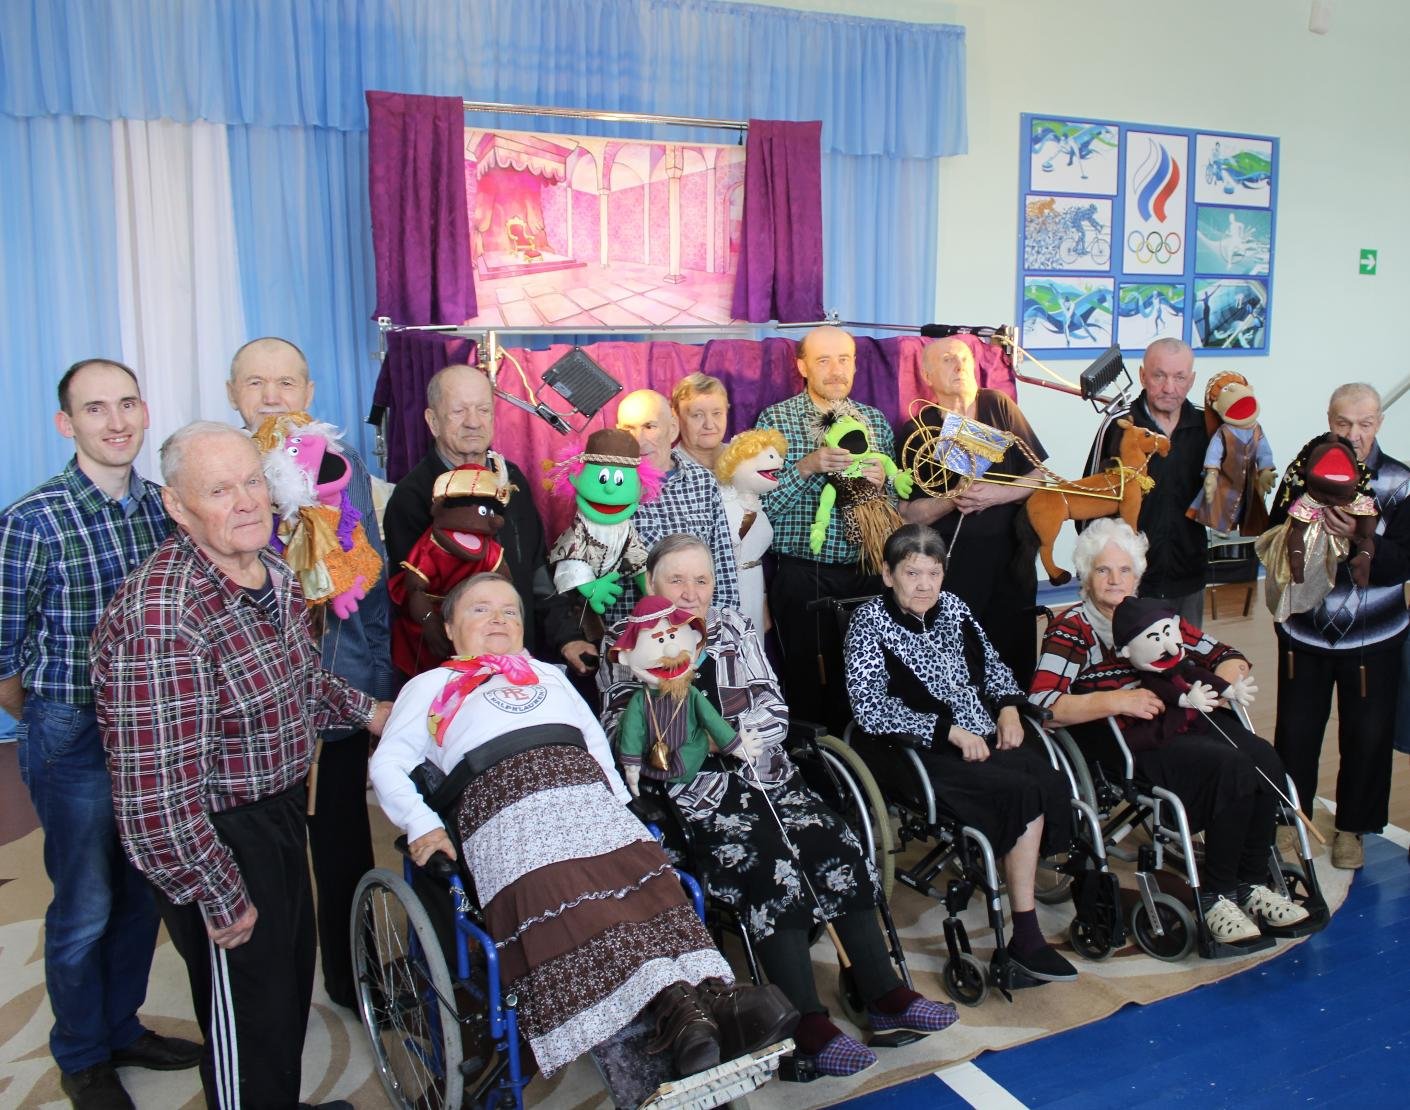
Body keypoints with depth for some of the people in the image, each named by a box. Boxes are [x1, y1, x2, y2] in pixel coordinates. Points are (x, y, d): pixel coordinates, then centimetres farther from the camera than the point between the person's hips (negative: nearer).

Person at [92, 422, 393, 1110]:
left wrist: (365, 711, 18)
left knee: (293, 974, 27)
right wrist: (222, 899, -23)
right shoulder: (161, 616, -32)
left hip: (281, 809, 9)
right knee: (250, 1018, 10)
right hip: (216, 840, -9)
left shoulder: (273, 573, -2)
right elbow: (156, 796, -31)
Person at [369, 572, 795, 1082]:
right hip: (504, 802, -3)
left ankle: (708, 1000, -42)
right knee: (554, 894, -34)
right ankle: (677, 1009, -45)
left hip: (588, 792, 4)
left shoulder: (548, 674, 39)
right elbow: (388, 764, 16)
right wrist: (422, 825, -2)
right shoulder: (429, 686, 29)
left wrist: (621, 803, 15)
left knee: (650, 882, -26)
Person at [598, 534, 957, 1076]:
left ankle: (883, 992, -5)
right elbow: (622, 734, -3)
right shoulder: (626, 641, 5)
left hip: (763, 774, 4)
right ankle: (808, 1025, -20)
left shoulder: (735, 629, 14)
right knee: (770, 862, -26)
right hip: (695, 789, -4)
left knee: (836, 847, -16)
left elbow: (775, 713, 6)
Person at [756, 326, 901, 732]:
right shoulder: (775, 419, -2)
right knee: (807, 682, 3)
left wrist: (881, 481, -6)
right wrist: (806, 467, -22)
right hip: (802, 576, -3)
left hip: (866, 572, 4)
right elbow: (763, 504, -9)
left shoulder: (875, 420, 10)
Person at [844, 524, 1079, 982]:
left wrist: (1009, 707, 5)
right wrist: (949, 731, -17)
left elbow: (991, 664, 26)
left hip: (985, 736, 6)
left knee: (1046, 778, -23)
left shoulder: (951, 607, 14)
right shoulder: (869, 623, -5)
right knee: (1024, 791, -26)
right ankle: (1026, 935, -15)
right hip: (924, 752, -6)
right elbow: (870, 707, -15)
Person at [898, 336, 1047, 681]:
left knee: (1016, 662, 6)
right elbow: (908, 513, -3)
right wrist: (953, 500, -19)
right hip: (951, 567, -2)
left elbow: (1040, 475, 4)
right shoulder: (916, 432, -1)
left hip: (1010, 560, 2)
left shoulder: (999, 407, 4)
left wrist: (997, 495, -13)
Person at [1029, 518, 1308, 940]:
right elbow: (1041, 704, -14)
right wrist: (1116, 701, -21)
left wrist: (1225, 678, -1)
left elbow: (1226, 656, 23)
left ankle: (1249, 884, -5)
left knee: (1265, 760, -20)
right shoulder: (1071, 629, 1)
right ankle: (1214, 895, -12)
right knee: (1231, 766, -27)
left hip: (1182, 722, 6)